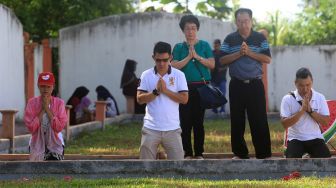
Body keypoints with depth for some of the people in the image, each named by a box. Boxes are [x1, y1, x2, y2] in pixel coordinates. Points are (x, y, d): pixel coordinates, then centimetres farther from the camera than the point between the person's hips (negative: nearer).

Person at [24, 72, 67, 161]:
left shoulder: (59, 103, -3)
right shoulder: (32, 103, -3)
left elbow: (59, 127, -14)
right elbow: (31, 127, -13)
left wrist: (47, 108, -15)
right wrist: (42, 110, -15)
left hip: (54, 144, 0)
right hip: (37, 144, 1)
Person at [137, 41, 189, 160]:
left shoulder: (179, 75, 0)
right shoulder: (146, 75, 2)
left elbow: (184, 99, -7)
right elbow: (140, 99, -3)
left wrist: (166, 90, -15)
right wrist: (156, 91, -16)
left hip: (172, 129, -1)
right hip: (151, 129, 1)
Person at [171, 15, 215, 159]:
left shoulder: (204, 45, 8)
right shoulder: (179, 47, 9)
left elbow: (212, 64, -1)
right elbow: (174, 66, -3)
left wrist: (197, 56, -10)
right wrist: (189, 57, -11)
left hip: (201, 87, 0)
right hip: (184, 87, 0)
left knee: (198, 121, 1)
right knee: (185, 121, -2)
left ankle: (199, 153, 7)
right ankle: (187, 153, 5)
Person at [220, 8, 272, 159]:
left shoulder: (260, 38, 3)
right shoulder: (230, 39, 5)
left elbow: (267, 59, -3)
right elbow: (223, 60, -1)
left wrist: (249, 53, -14)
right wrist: (239, 53, -15)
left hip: (255, 84, -1)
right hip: (237, 85, 1)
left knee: (259, 119, -3)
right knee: (237, 120, 4)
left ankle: (264, 153, 0)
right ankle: (240, 153, 13)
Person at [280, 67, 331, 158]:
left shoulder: (320, 98, 1)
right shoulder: (288, 99, -6)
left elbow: (326, 121, -2)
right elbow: (285, 124, -12)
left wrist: (310, 110, -16)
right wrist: (302, 110, -20)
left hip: (315, 138, 2)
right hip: (296, 139, -2)